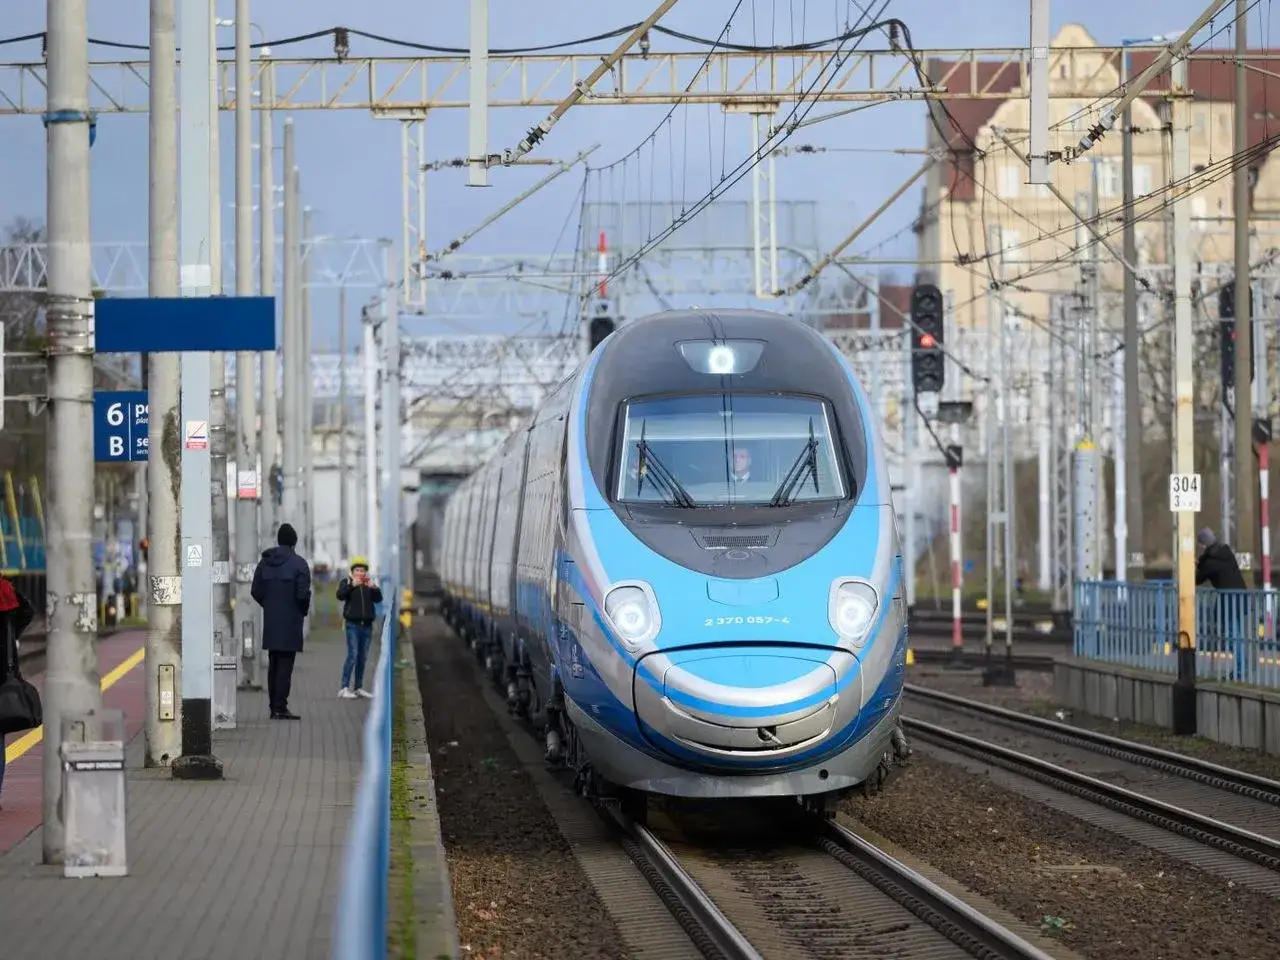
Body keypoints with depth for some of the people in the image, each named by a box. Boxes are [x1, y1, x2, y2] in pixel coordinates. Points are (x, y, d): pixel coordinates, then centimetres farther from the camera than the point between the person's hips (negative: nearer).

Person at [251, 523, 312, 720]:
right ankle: (280, 707, -7)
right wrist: (303, 611, 2)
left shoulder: (265, 562, 6)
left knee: (273, 664, 13)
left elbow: (255, 591, 7)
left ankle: (274, 707, 15)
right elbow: (303, 594, -16)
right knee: (285, 665, -4)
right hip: (291, 621, -5)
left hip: (270, 621, 5)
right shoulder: (298, 563, -11)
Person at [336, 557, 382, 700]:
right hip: (353, 624, -5)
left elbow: (378, 599, 0)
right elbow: (340, 595, -14)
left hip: (367, 625, 5)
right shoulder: (346, 582, 4)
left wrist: (374, 588, -19)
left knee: (362, 657, 7)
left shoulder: (369, 585, 14)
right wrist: (352, 585, -27)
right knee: (353, 655, -14)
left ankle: (359, 688, 14)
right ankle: (344, 688, -16)